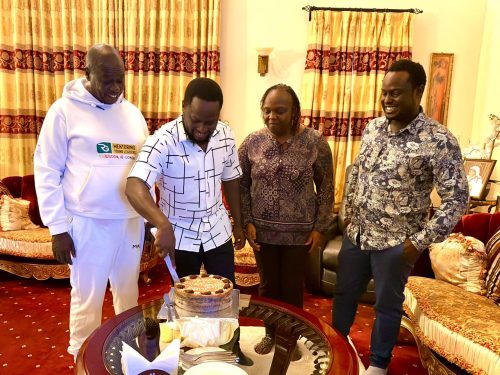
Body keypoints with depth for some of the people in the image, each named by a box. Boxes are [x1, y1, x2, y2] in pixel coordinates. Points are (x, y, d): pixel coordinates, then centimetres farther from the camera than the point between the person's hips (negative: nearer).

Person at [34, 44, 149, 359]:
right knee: (88, 297, 8)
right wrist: (58, 228, -9)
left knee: (128, 291, 17)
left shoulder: (133, 113, 9)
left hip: (132, 221, 5)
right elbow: (47, 171, -5)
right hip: (88, 223, -4)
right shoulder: (65, 110, -5)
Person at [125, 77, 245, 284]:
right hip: (180, 236, -3)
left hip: (218, 231, 4)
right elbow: (134, 187, -34)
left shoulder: (225, 135, -6)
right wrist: (163, 225, -48)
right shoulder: (162, 141, -23)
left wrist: (238, 223, 9)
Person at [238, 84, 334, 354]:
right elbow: (242, 186, 2)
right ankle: (271, 333, 38)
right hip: (262, 230, 2)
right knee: (268, 285, 16)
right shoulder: (251, 143, -5)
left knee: (293, 287, 12)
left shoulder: (315, 143, -10)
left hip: (298, 231, -2)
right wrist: (247, 222, -4)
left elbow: (326, 188, -4)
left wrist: (320, 227, -6)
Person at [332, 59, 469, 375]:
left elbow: (457, 199, -16)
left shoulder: (439, 141, -17)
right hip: (356, 234, 6)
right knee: (344, 294, 21)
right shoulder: (373, 128, 1)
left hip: (395, 243, -5)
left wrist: (420, 242, -17)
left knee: (387, 305, 15)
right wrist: (349, 213, 11)